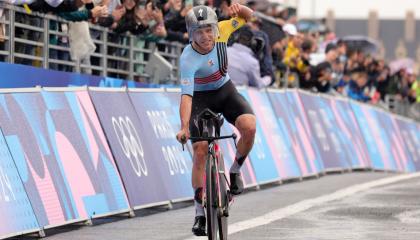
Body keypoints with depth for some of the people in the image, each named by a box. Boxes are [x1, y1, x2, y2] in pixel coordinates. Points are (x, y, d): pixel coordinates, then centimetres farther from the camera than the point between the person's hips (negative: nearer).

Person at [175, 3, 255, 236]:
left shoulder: (220, 31, -20)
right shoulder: (188, 59, -31)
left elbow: (248, 16, -9)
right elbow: (186, 95, -38)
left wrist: (239, 8, -33)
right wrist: (184, 127, -51)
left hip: (225, 91, 3)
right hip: (201, 98, -3)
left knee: (249, 127, -25)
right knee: (200, 152, -12)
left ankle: (235, 170, 2)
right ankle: (200, 212, -2)